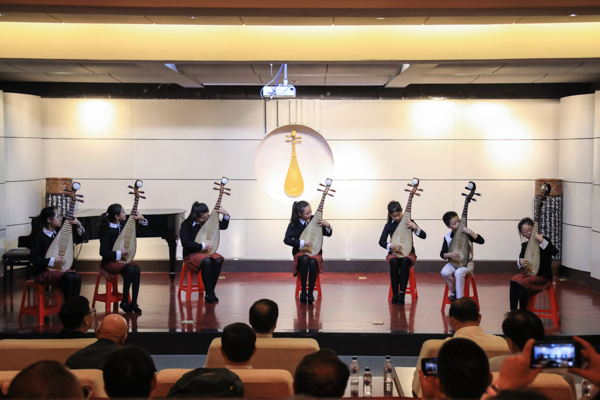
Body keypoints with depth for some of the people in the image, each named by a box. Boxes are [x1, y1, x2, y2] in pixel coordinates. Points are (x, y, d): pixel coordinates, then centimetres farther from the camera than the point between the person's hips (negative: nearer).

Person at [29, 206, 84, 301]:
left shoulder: (59, 232, 8)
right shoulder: (39, 236, -11)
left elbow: (78, 239, 16)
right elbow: (34, 258, -16)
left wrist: (79, 225, 0)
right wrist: (53, 261, -23)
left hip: (59, 268, 6)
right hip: (43, 272, -6)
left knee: (77, 277, -25)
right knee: (68, 277, -31)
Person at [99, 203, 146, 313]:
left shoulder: (123, 226, 4)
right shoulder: (108, 231, -16)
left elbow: (144, 223, 19)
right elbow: (103, 252, -22)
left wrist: (140, 218, -2)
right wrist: (120, 253, -21)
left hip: (121, 260, 6)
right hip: (109, 262, -6)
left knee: (136, 268, -24)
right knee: (129, 269, -32)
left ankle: (134, 303, -22)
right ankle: (124, 302, -18)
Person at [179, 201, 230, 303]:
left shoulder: (208, 221, 4)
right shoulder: (186, 225, -10)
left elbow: (223, 226, 13)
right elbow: (186, 243, -18)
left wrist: (226, 214, -5)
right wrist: (203, 246, -21)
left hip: (206, 252, 5)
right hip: (191, 254, -5)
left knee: (218, 260, -30)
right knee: (206, 261, -38)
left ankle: (211, 292, -22)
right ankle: (209, 294, -31)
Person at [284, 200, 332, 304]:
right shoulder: (294, 224, -4)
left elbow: (328, 234, 6)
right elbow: (287, 239, -13)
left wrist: (327, 225, -17)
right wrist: (302, 243, -25)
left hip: (315, 251, 1)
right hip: (300, 252, -1)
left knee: (313, 262, -35)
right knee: (304, 259, -36)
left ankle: (310, 293, -27)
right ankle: (303, 291, -26)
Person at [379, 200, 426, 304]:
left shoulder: (409, 222, 2)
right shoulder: (389, 226, 4)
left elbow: (424, 236, -3)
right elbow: (381, 241, -1)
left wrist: (415, 228, -22)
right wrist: (391, 246, -20)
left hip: (408, 253, -1)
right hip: (394, 253, 1)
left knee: (405, 261, -37)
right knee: (394, 261, -36)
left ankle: (402, 294, -34)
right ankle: (394, 294, -29)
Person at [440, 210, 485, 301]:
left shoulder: (466, 234, -4)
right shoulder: (447, 237, 2)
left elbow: (481, 241, -16)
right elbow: (442, 254, 5)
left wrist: (470, 232, -23)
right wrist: (449, 255, -17)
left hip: (467, 263, -3)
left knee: (459, 273, -34)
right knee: (445, 272, -28)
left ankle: (459, 299, -23)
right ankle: (453, 291, 1)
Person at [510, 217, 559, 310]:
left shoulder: (543, 240, -7)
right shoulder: (524, 245, 10)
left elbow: (555, 252, -23)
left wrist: (542, 241, -30)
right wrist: (520, 262, -8)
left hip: (543, 276, -6)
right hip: (528, 273, 6)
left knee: (522, 283, -28)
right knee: (513, 281, -22)